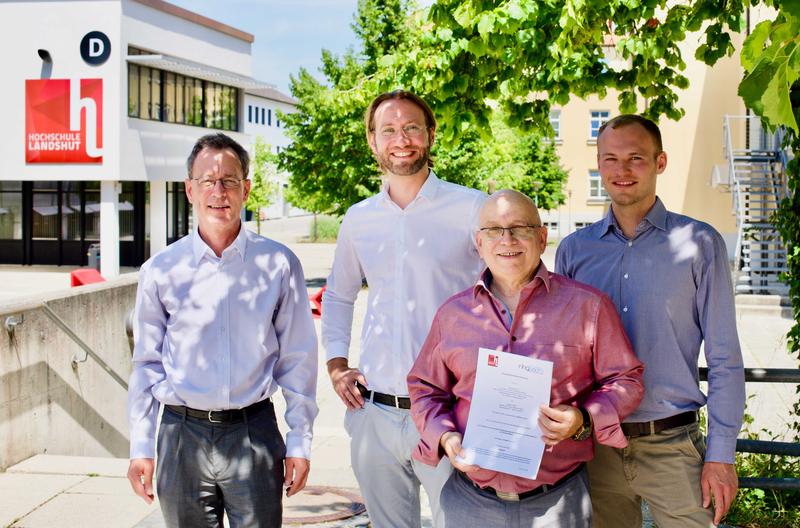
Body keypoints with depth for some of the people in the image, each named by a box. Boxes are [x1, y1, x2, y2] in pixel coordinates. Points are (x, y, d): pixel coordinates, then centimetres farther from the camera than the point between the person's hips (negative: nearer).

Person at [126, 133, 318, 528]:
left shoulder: (279, 264, -1)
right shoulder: (161, 270, 2)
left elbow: (297, 359, 3)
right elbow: (146, 363, 8)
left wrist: (299, 443, 1)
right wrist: (140, 448, 5)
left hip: (254, 433, -1)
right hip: (183, 435, 1)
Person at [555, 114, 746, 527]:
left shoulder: (699, 244, -2)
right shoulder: (574, 250, 5)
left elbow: (724, 359, -2)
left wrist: (721, 455, -6)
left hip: (672, 446, -2)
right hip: (594, 446, 2)